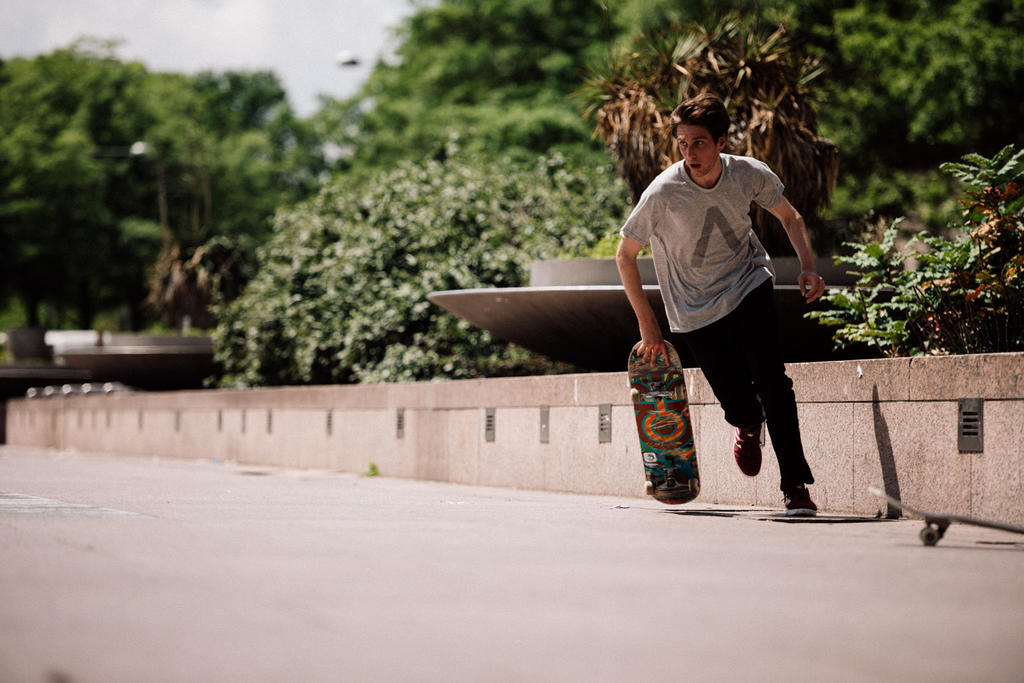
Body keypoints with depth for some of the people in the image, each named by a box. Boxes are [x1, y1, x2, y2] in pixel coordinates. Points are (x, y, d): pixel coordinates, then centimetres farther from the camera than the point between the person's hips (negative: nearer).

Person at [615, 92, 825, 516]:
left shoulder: (750, 175, -15)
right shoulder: (663, 193, -23)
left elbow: (789, 217, 6)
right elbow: (625, 256, -10)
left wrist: (807, 267, -9)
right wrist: (648, 325, -8)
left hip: (749, 286, 1)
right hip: (696, 306, -1)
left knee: (771, 382, -17)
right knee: (736, 402, -2)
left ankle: (795, 485, -8)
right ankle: (749, 427, 38)